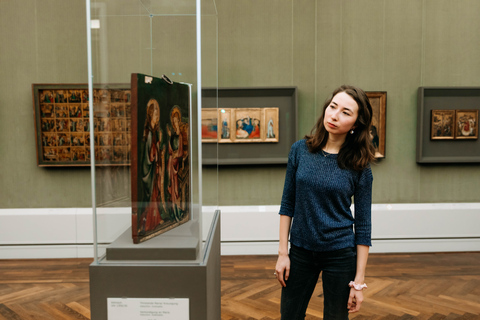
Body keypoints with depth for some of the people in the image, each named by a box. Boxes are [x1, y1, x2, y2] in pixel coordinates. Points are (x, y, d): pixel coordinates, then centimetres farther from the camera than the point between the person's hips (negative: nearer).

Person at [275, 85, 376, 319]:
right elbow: (287, 204, 1)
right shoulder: (300, 150, -5)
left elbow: (363, 225, -6)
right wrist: (282, 253, -2)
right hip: (300, 251, 2)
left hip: (340, 255, -1)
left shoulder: (359, 165, -10)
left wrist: (359, 281, -6)